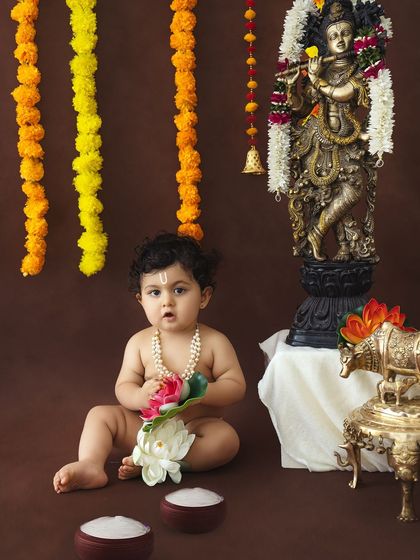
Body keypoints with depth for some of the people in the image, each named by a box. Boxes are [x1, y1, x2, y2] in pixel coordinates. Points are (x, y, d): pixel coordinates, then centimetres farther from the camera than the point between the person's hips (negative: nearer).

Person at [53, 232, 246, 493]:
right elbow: (123, 387, -2)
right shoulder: (140, 343, 0)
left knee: (227, 438, -31)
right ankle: (90, 466, -28)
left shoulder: (214, 342, -7)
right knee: (101, 414, -8)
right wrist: (141, 396, -26)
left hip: (196, 426, -3)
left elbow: (236, 386, -10)